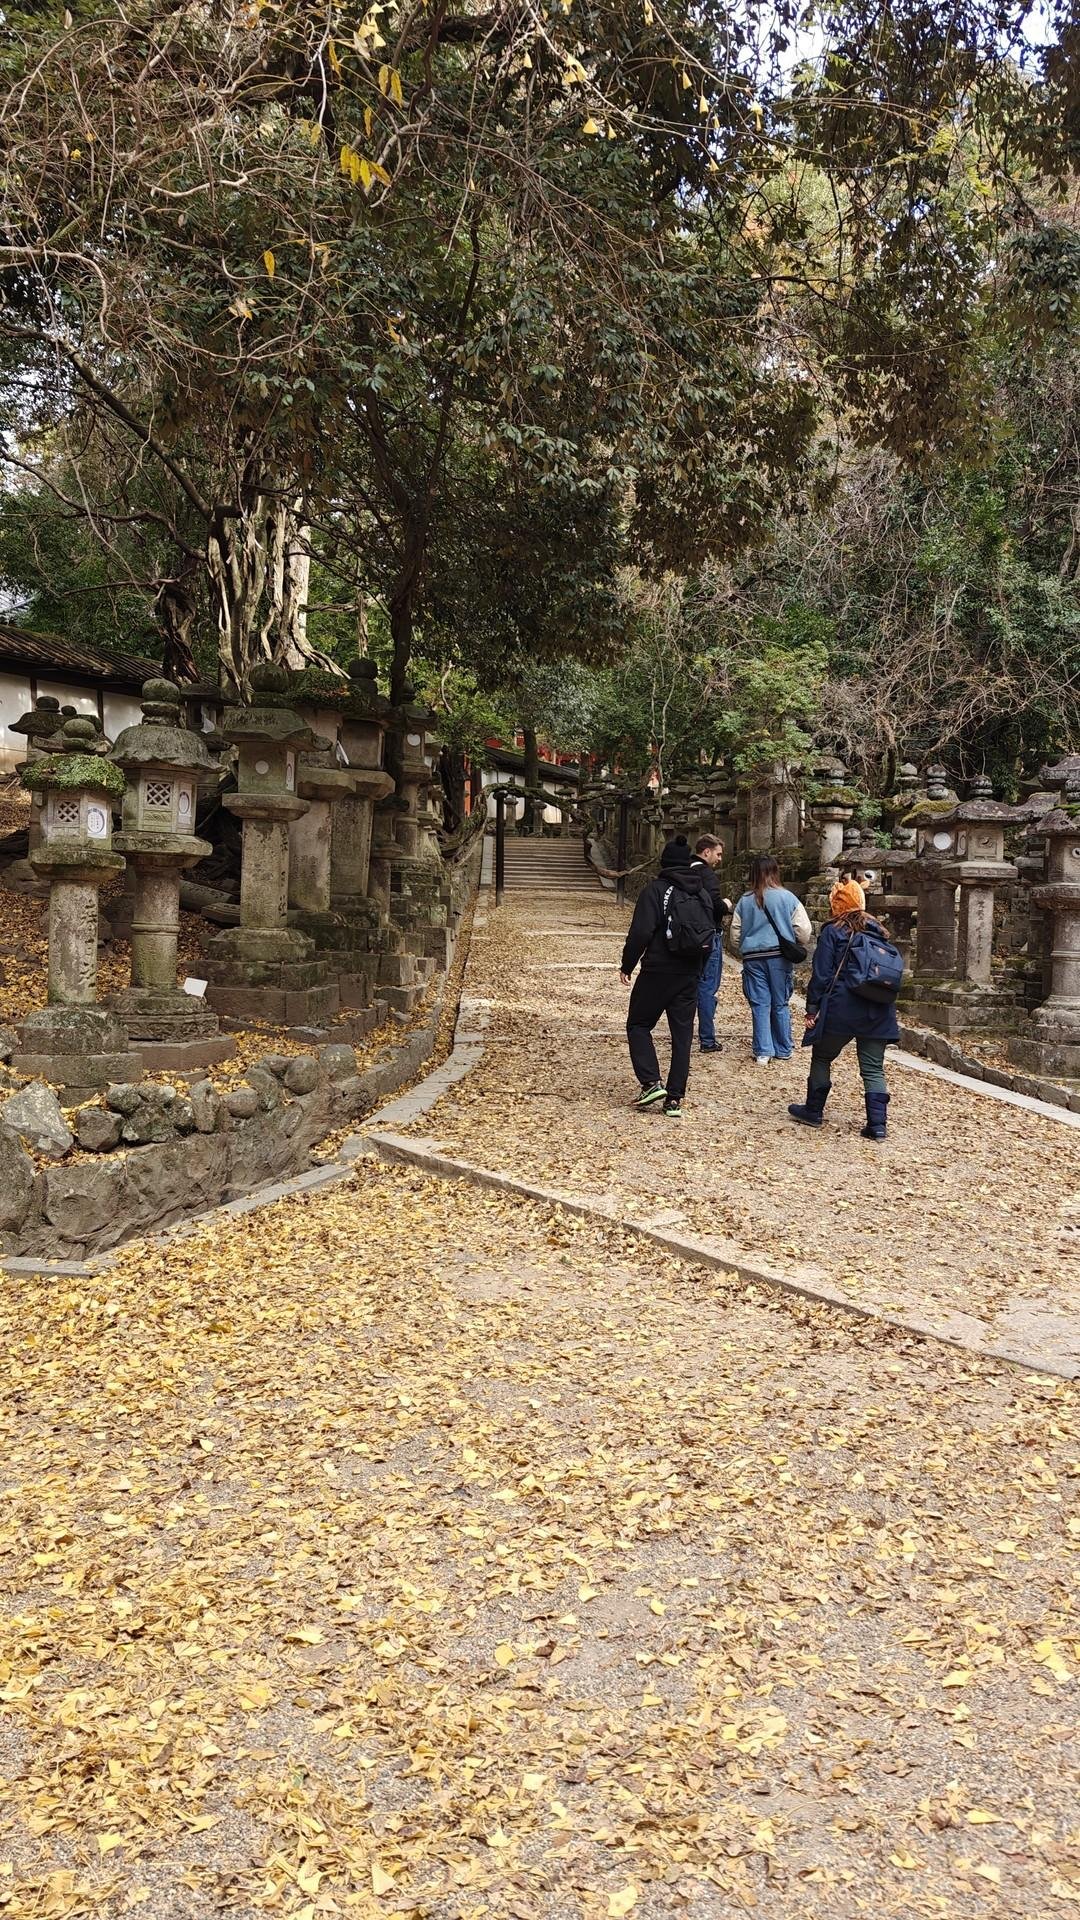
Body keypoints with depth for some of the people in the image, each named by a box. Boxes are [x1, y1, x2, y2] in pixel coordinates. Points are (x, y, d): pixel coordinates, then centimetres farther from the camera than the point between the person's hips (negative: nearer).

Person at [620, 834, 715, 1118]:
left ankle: (651, 1083, -4)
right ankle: (674, 1099, 7)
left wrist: (627, 965, -5)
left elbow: (640, 933, -16)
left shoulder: (655, 890, -10)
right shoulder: (703, 893, 7)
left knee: (638, 1024, 11)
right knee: (682, 1035, 8)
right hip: (691, 975, 5)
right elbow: (711, 929, 13)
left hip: (658, 970, -5)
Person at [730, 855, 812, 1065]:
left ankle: (763, 1052, 2)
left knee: (760, 1005, 5)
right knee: (780, 1004, 11)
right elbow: (804, 931, -5)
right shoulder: (788, 898, -4)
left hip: (753, 958, 1)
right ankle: (783, 1050, 18)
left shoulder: (745, 901, 1)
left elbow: (735, 935, 6)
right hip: (779, 957, -1)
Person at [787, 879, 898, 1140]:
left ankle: (813, 1111, 23)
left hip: (840, 1010, -4)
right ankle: (877, 1123, -2)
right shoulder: (878, 931, 11)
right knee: (873, 1068, 6)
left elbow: (821, 974, -9)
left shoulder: (832, 932, -5)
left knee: (822, 1057, 14)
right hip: (877, 1011, 4)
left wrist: (812, 1009, -5)